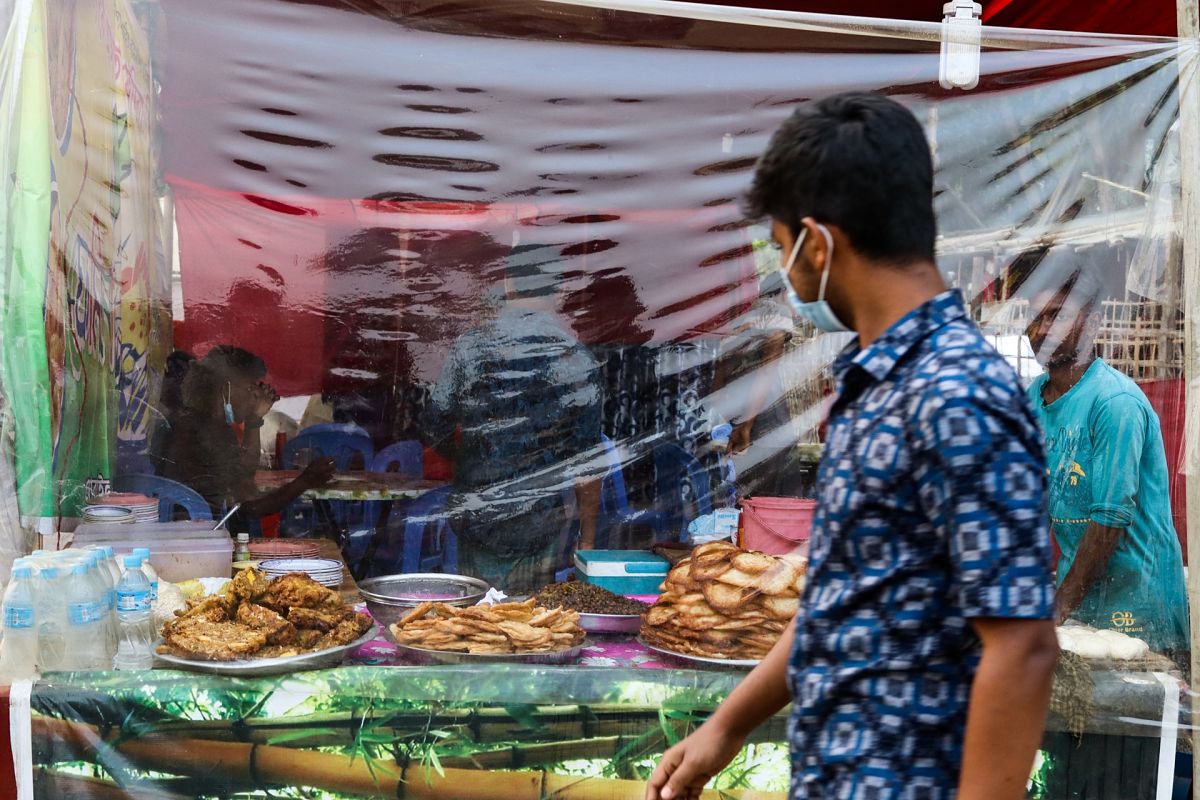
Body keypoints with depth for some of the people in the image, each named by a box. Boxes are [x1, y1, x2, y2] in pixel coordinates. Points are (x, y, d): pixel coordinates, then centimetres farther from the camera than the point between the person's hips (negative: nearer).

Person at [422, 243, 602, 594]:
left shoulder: (470, 347, -5)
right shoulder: (576, 359, -9)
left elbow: (435, 432, 1)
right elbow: (586, 462, -8)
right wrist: (587, 539, 1)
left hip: (476, 521, 1)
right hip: (541, 526, -1)